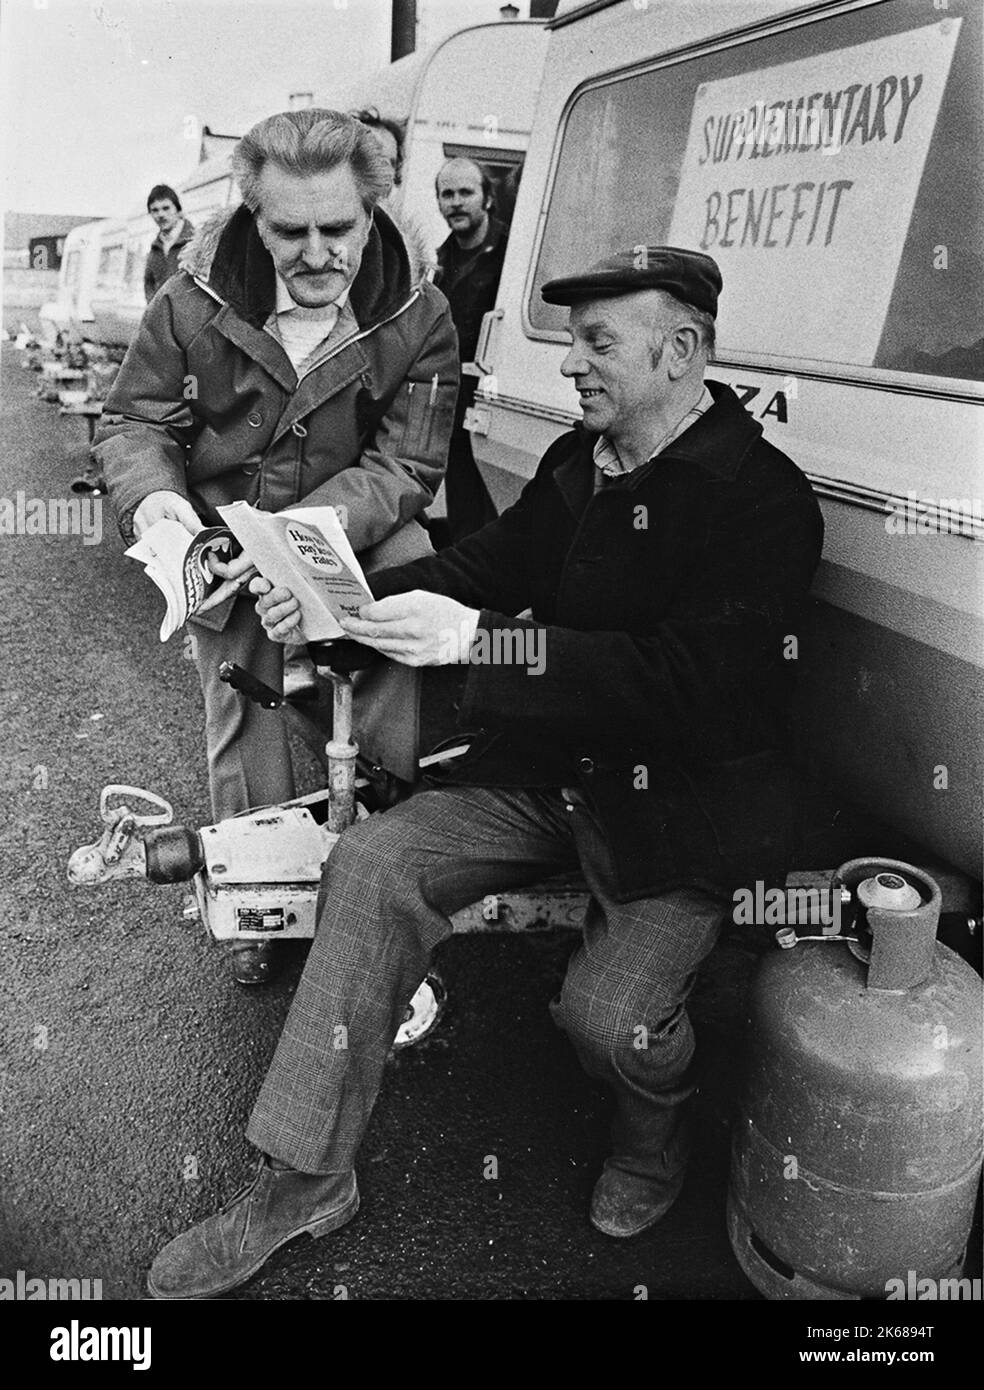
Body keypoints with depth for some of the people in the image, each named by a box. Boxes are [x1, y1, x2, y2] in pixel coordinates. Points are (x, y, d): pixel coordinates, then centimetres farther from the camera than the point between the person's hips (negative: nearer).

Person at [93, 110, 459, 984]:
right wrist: (151, 495, -26)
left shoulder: (419, 322, -15)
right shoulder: (195, 303, -12)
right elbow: (132, 420, -1)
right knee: (240, 720, 7)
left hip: (357, 538, -1)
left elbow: (405, 468, -16)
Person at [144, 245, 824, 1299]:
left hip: (683, 801, -5)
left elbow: (687, 679, -27)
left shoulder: (762, 497, -16)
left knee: (607, 1014, -23)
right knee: (372, 863, -13)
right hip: (548, 771, 6)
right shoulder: (580, 461, 8)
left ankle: (655, 1129, 19)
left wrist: (477, 640, -32)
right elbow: (486, 564, 7)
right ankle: (303, 1177, -2)